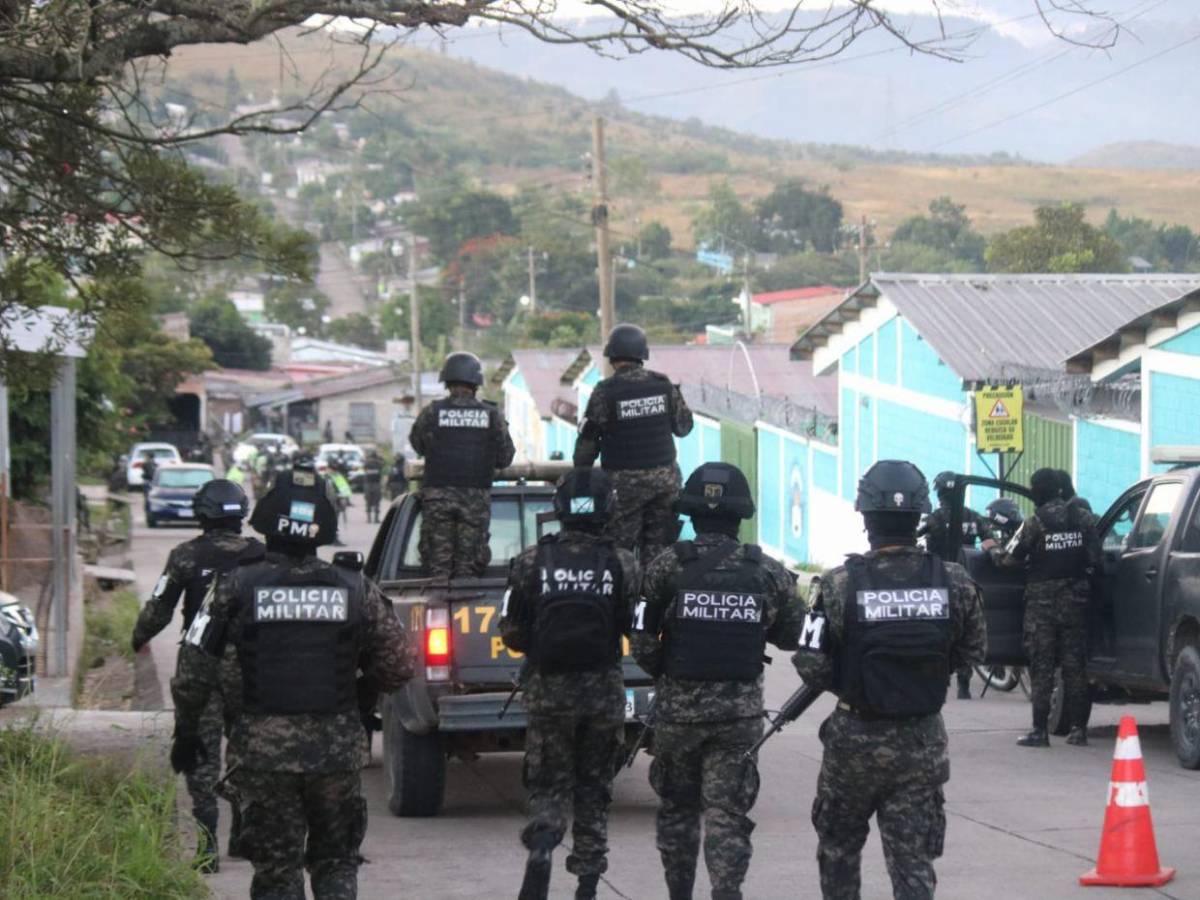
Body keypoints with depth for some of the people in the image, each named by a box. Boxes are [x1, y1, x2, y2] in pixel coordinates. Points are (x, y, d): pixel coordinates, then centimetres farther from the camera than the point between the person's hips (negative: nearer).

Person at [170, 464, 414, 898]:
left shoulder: (237, 586, -6)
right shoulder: (355, 589, -1)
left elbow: (193, 671, -4)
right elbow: (397, 665, 1)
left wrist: (186, 732, 10)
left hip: (262, 752, -1)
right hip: (336, 749, 1)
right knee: (336, 863, 15)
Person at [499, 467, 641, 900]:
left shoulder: (531, 563, -6)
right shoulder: (623, 565, -6)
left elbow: (513, 634, -3)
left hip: (549, 690, -1)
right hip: (604, 691, 1)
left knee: (550, 786, 10)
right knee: (594, 788, 14)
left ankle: (541, 847, -17)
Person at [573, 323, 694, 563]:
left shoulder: (605, 391, -10)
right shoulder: (664, 385, 1)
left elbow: (587, 440, -6)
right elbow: (684, 426, 11)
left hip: (624, 482, -4)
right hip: (665, 478, 4)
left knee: (619, 550, 0)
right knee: (658, 546, 8)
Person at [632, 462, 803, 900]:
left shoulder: (667, 566, -8)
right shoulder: (768, 572, -2)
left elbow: (642, 642, -8)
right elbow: (792, 636, 6)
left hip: (678, 706, 0)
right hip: (740, 711, 0)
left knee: (677, 809, 17)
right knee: (727, 814, 1)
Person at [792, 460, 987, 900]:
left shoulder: (841, 583, -16)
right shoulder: (954, 582, -8)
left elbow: (811, 665, -13)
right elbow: (973, 652, 5)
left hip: (857, 737, -2)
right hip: (923, 741, 2)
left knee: (839, 846, 20)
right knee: (913, 857, 5)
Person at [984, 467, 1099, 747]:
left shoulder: (1033, 524, -11)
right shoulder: (1084, 519, 0)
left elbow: (1009, 559, -5)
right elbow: (1094, 558, 3)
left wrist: (992, 548, 15)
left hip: (1042, 603, -3)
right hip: (1076, 600, 3)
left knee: (1041, 667, 1)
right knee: (1074, 666, 9)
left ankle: (1040, 730, -1)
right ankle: (1079, 729, 9)